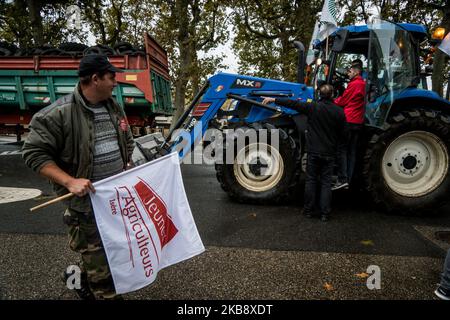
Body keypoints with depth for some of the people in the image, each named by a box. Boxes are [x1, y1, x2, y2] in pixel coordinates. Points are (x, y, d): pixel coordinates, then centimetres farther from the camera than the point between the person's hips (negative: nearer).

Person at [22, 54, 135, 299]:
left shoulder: (114, 108, 8)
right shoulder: (59, 113, -15)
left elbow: (127, 142, 20)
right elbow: (33, 153, -13)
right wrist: (69, 181, -22)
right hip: (87, 201, -7)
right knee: (98, 260, 2)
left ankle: (80, 278, 46)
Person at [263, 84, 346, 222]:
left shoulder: (313, 107, -8)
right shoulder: (339, 112, -2)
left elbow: (293, 104, -5)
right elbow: (341, 133, 6)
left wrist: (273, 100, 2)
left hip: (314, 151, -1)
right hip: (330, 153, 1)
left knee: (311, 180, 10)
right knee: (326, 182, 6)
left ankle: (308, 210, 16)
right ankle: (325, 213, 8)